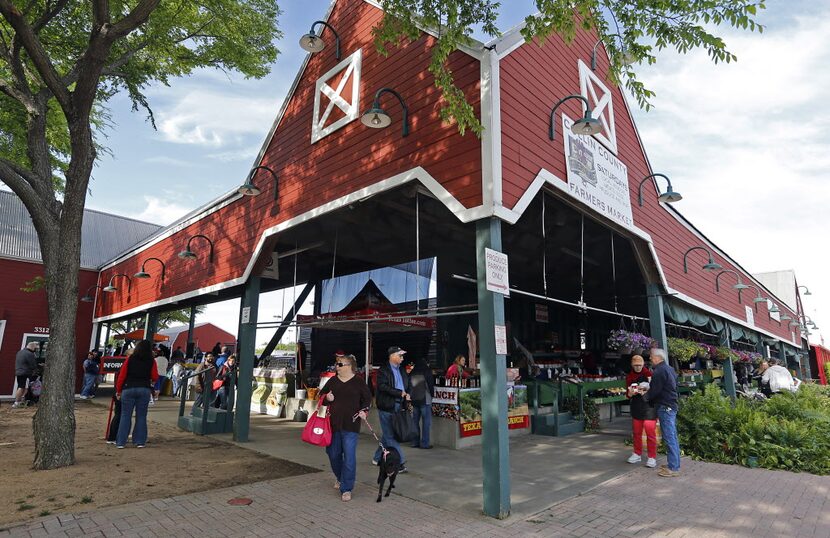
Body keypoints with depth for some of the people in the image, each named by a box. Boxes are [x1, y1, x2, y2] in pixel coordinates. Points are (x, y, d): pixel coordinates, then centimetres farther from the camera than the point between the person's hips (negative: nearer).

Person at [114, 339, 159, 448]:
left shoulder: (130, 359, 1)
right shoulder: (151, 361, 0)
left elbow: (122, 375, 1)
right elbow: (155, 377, 1)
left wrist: (118, 390, 9)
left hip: (128, 389, 0)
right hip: (145, 389, 0)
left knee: (125, 416, 7)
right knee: (141, 416, 7)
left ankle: (121, 442, 7)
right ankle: (140, 441, 8)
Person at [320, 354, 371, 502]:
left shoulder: (358, 382, -3)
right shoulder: (332, 381, 6)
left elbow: (367, 398, 6)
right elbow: (322, 394, 17)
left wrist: (364, 410, -11)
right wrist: (327, 398, -5)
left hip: (351, 425, -4)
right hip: (333, 424, 4)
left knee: (349, 457, -5)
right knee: (333, 454, 14)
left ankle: (346, 489, 8)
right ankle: (339, 477, 43)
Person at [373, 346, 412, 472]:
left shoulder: (401, 371, 15)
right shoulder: (383, 370, -8)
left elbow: (409, 385, 21)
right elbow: (382, 386, -20)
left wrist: (408, 394, -1)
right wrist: (400, 393, -19)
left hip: (398, 406, 7)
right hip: (386, 406, -7)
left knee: (388, 434, 14)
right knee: (390, 435, -4)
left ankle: (377, 458, 28)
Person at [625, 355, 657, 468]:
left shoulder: (649, 374, -6)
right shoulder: (630, 377, 6)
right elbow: (628, 395, 9)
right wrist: (630, 393, -13)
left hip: (649, 407, -4)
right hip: (636, 407, 5)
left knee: (650, 432, -5)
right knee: (636, 432, 13)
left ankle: (652, 457, 6)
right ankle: (637, 454, 26)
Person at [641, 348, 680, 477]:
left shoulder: (658, 371, -16)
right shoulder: (669, 369, 14)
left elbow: (654, 391, -17)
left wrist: (645, 396, 3)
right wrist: (648, 391, 19)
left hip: (665, 407, -10)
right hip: (672, 405, 10)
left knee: (669, 438, -6)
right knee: (673, 437, 15)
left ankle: (673, 468, -3)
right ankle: (675, 464, 23)